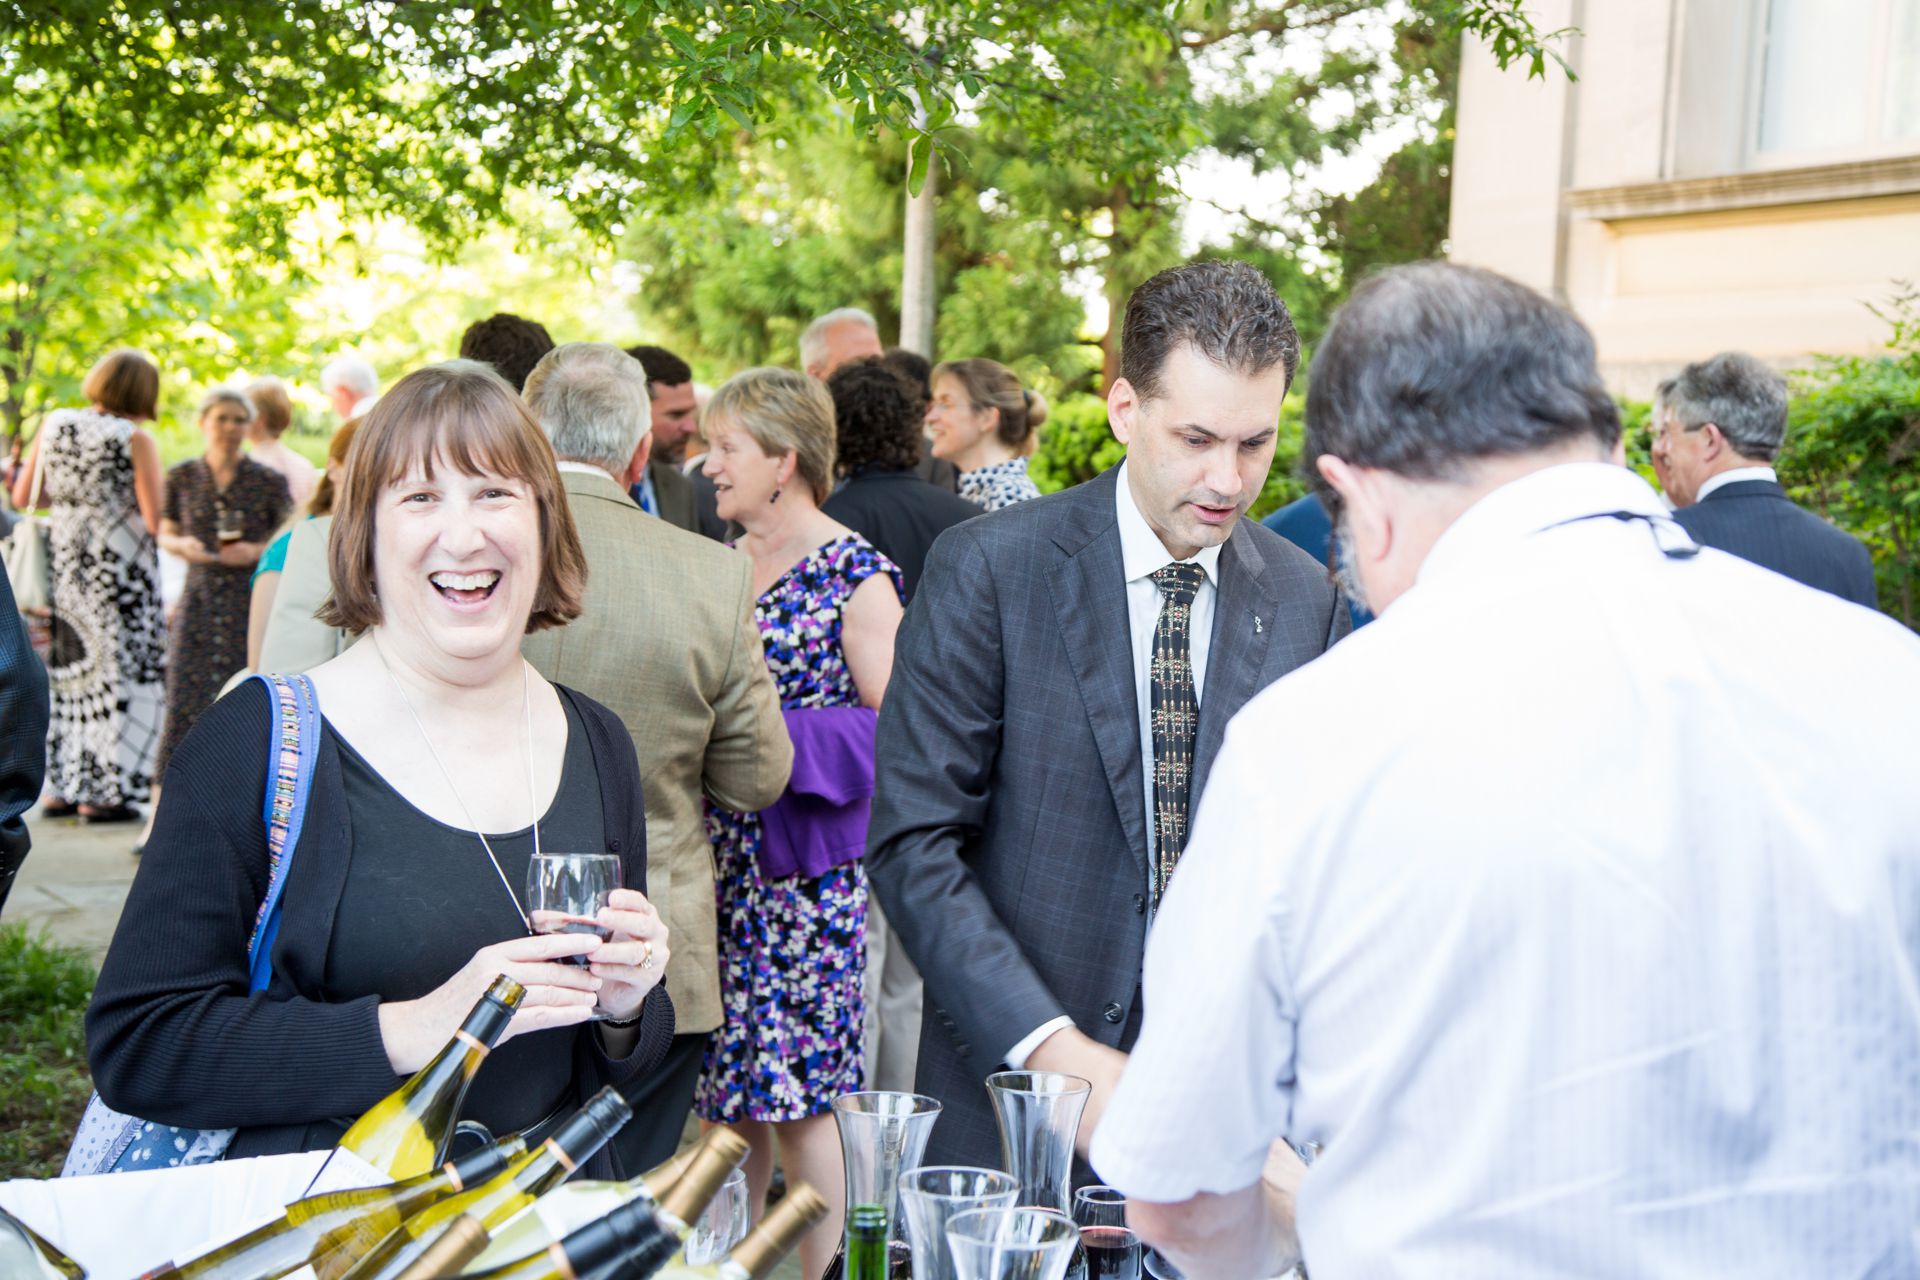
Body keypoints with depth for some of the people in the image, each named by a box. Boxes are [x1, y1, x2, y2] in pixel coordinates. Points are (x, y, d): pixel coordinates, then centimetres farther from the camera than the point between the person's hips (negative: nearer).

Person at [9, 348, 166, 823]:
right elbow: (153, 521, -12)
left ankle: (59, 787, 19)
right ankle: (101, 793, 4)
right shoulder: (137, 440, -10)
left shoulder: (54, 425, 5)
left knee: (62, 672, 14)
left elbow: (21, 497, 10)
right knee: (116, 672, 2)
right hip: (119, 566, -5)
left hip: (62, 561, 6)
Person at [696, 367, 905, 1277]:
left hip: (804, 865, -6)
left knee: (803, 1094, -2)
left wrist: (776, 737, -16)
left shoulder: (855, 574, -8)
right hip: (717, 858, 7)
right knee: (722, 1084, 12)